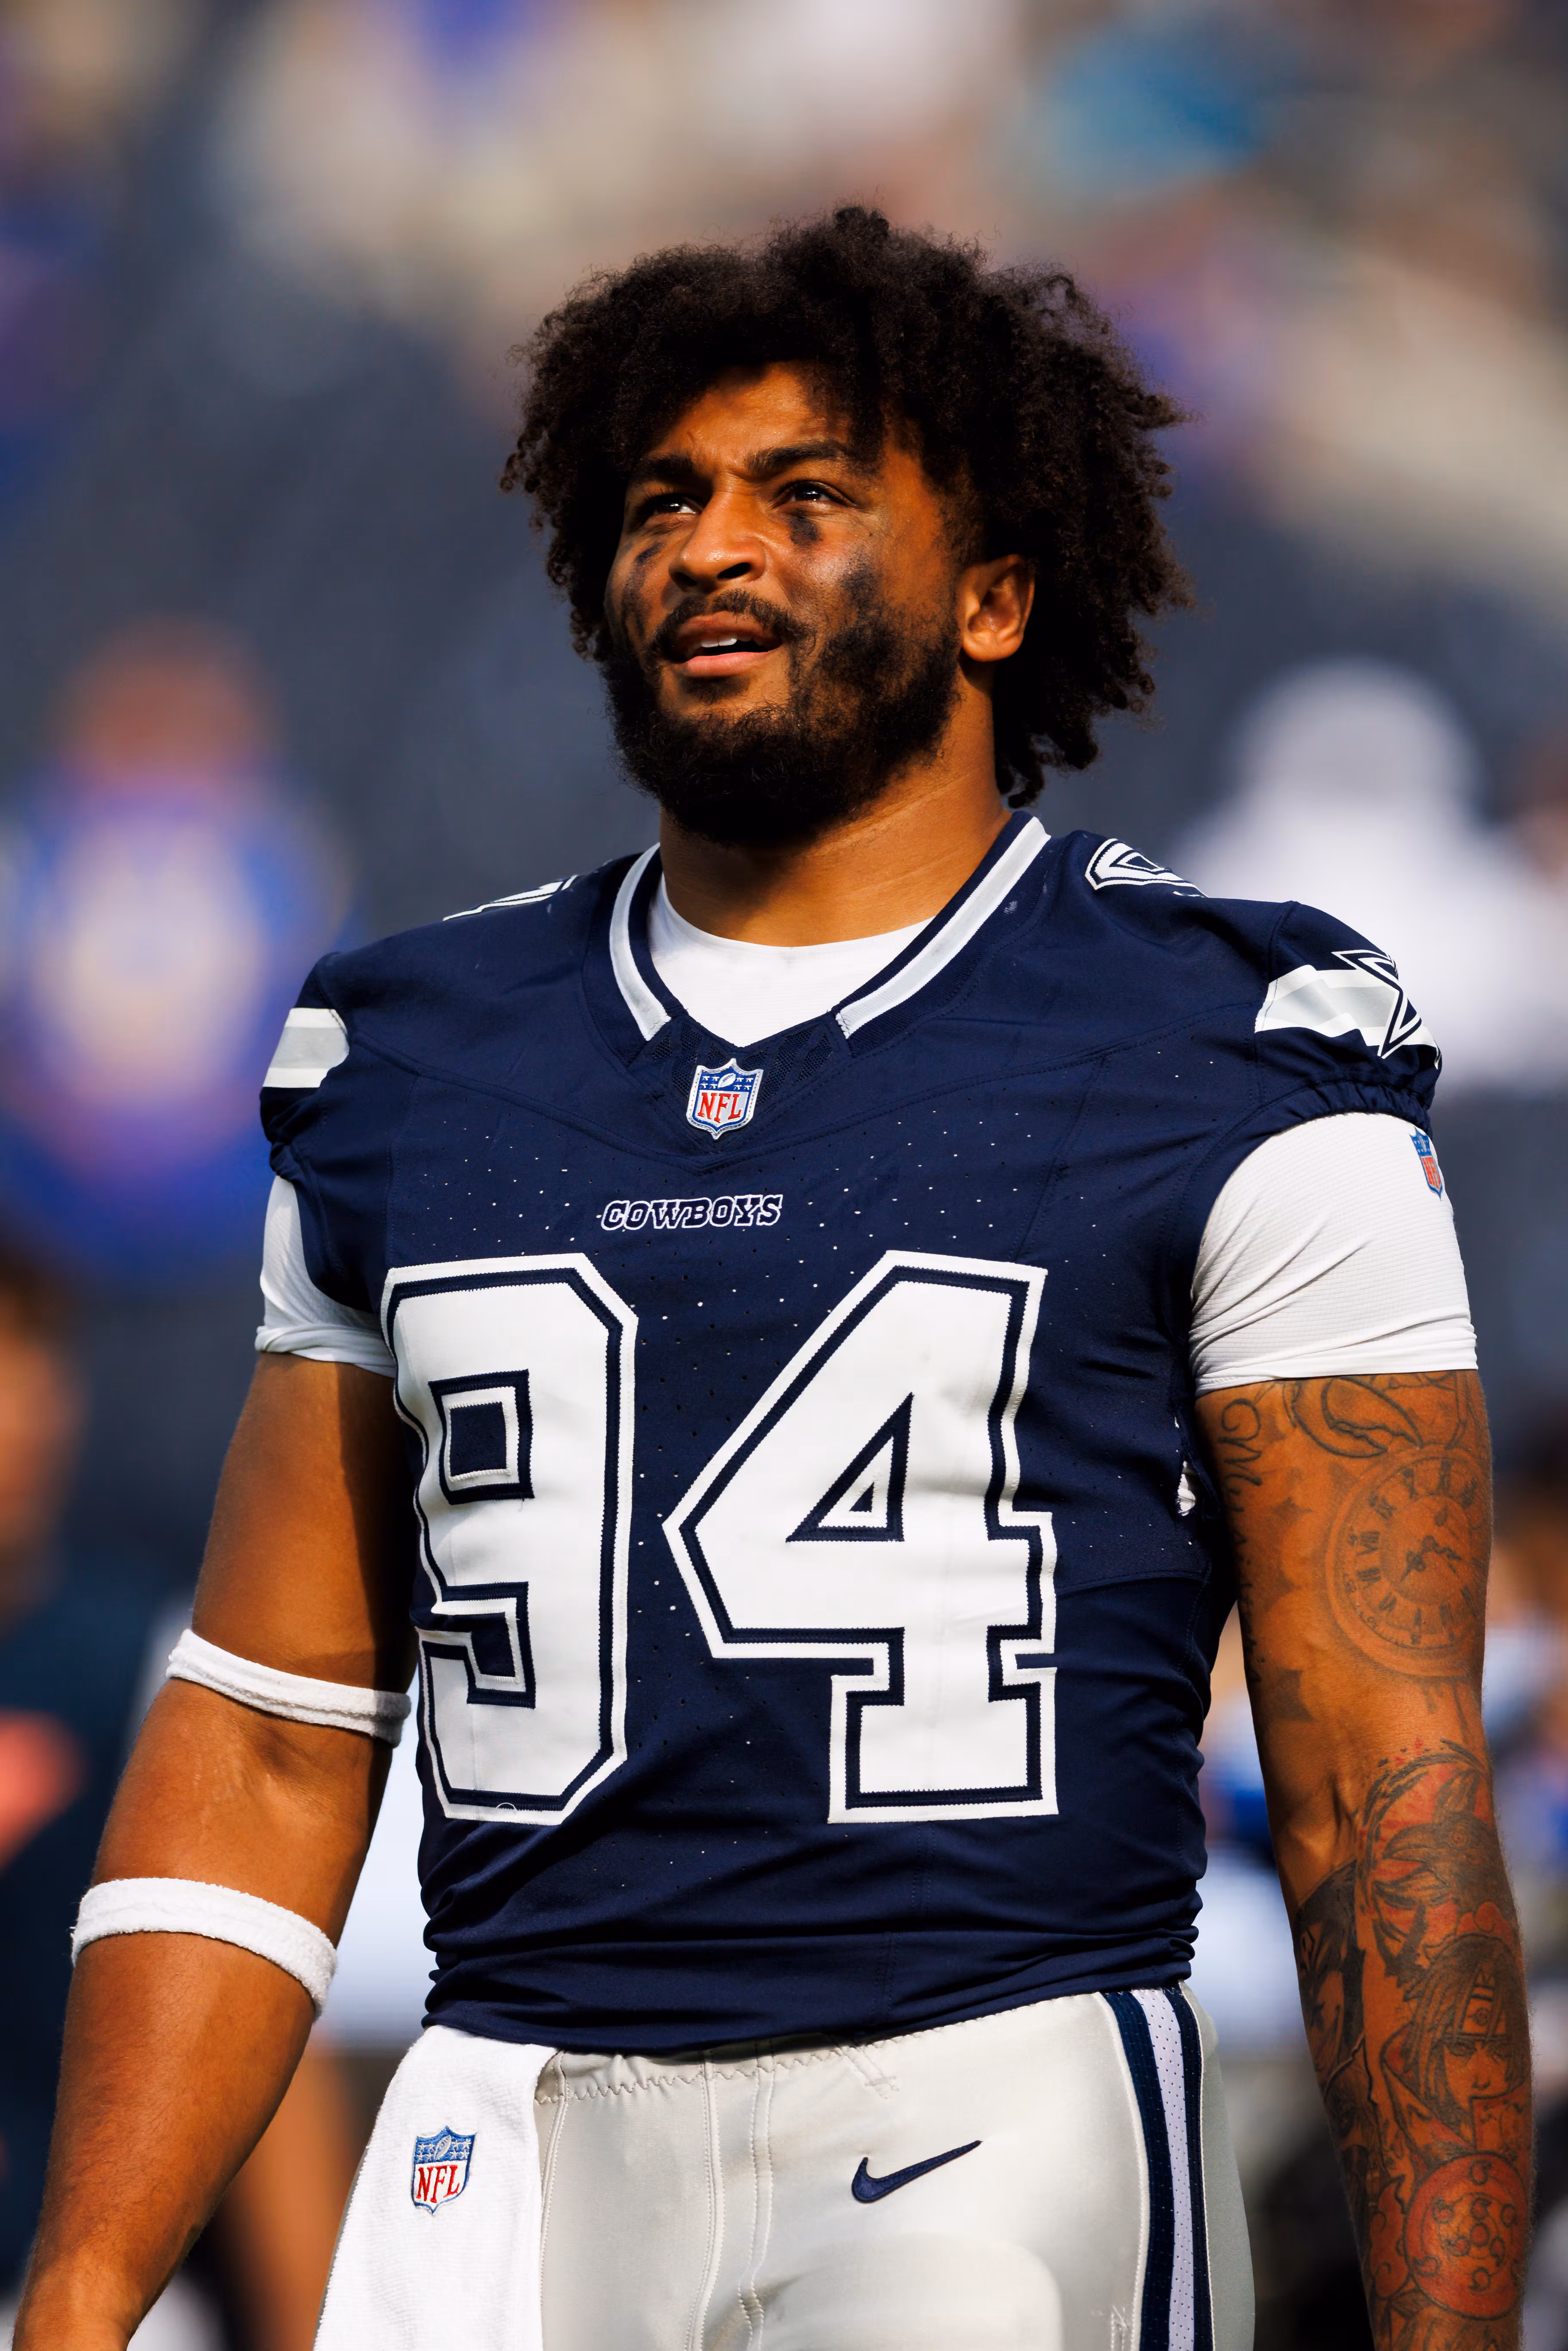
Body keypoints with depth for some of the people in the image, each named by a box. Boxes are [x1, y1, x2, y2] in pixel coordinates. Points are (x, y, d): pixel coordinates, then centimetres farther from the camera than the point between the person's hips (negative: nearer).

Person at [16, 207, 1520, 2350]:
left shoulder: (1231, 1070, 2)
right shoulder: (405, 1067, 15)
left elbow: (1387, 1789, -3)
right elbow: (269, 1736, 16)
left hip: (991, 2115, -3)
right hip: (518, 2156, 3)